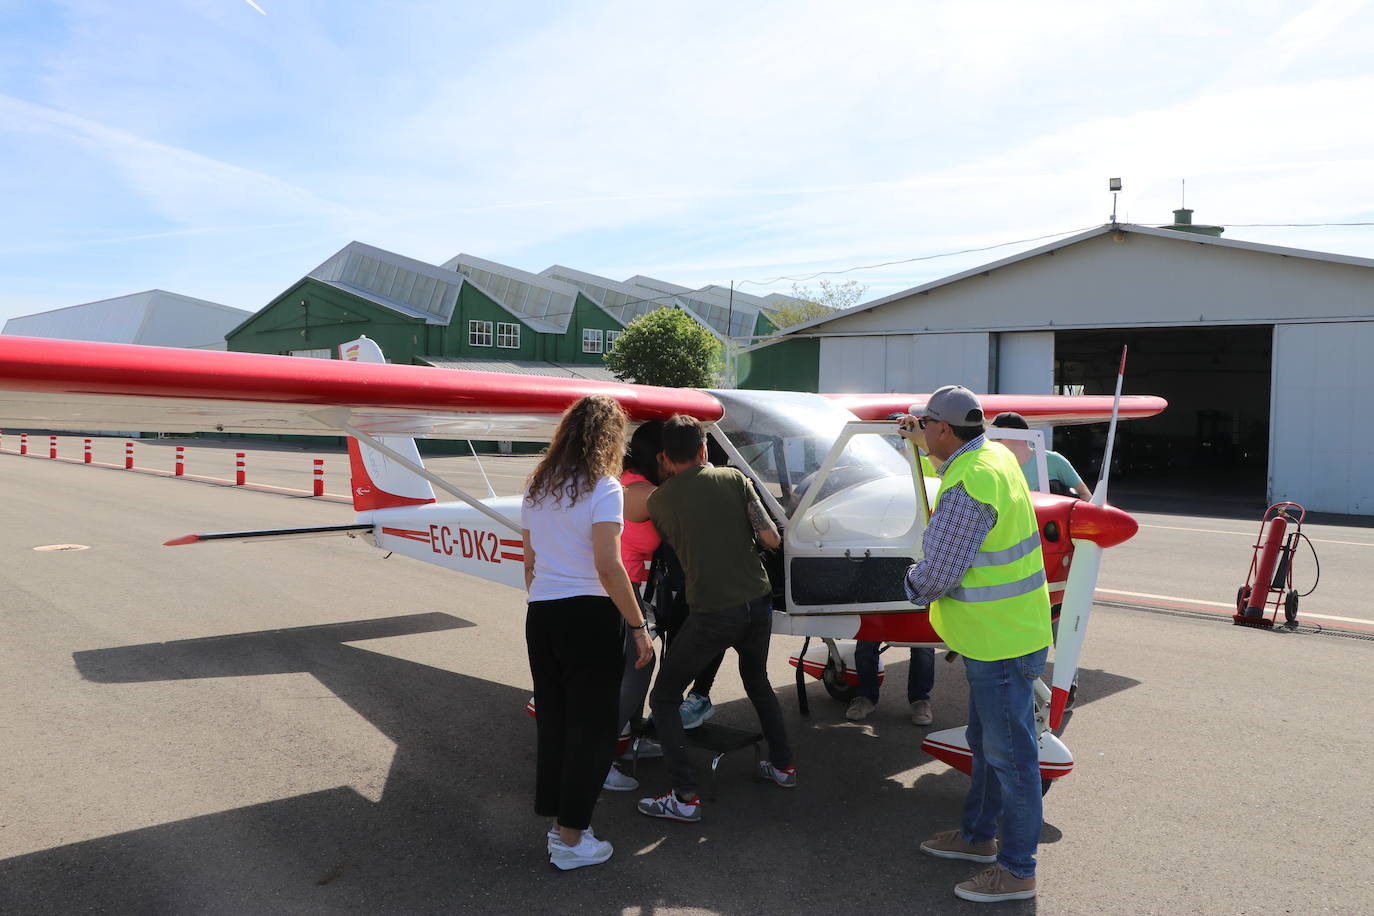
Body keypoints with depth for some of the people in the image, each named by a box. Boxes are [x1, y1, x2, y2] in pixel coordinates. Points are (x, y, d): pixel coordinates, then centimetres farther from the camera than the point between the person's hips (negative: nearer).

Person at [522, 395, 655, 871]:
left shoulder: (537, 487, 10)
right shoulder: (603, 488, -11)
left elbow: (530, 562, 14)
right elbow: (608, 568, -17)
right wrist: (639, 627, -11)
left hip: (541, 616, 7)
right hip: (589, 616, -7)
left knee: (552, 720, 16)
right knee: (591, 724, 5)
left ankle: (559, 825, 27)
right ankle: (571, 841, 13)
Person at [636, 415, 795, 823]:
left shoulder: (658, 500, -2)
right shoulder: (734, 478, 1)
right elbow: (771, 537, -1)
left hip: (711, 613, -4)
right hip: (758, 600, 4)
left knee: (664, 697, 11)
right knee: (756, 679, 31)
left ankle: (685, 797, 4)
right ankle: (782, 765, 39)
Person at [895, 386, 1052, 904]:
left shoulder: (965, 488, -25)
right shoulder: (997, 455, 5)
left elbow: (938, 574, -23)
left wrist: (913, 584, -2)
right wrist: (923, 442, 34)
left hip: (1000, 644, -11)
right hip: (1001, 635, 11)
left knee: (1009, 754, 2)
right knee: (986, 743, 23)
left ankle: (1017, 870, 15)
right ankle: (977, 835, 39)